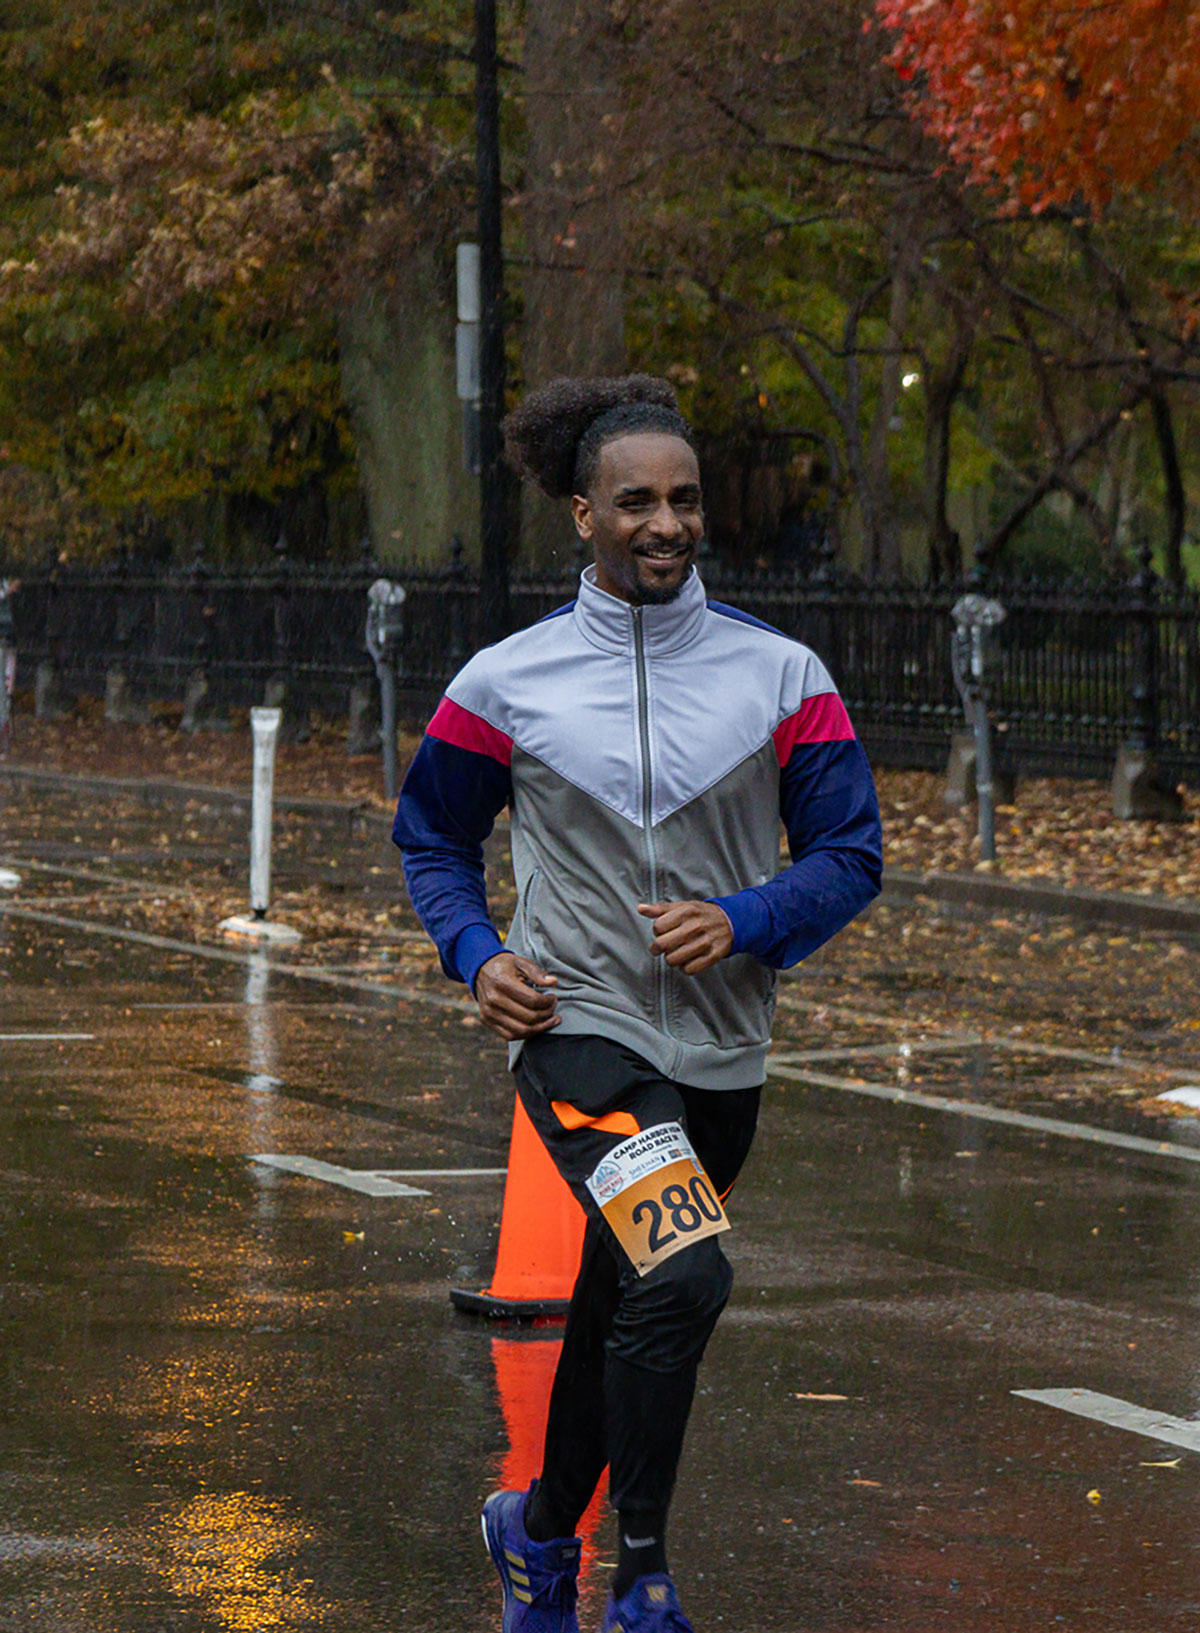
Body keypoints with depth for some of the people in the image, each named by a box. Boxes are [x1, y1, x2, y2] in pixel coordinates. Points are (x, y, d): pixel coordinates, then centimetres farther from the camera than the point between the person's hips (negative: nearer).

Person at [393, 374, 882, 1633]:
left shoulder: (782, 677, 1)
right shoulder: (505, 682, -1)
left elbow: (850, 855, 1)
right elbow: (431, 835, 12)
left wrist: (741, 924, -17)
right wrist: (475, 956, -5)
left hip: (722, 1050, 4)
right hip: (576, 1026, -3)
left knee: (624, 1311, 18)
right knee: (682, 1277, -25)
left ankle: (541, 1531, 44)